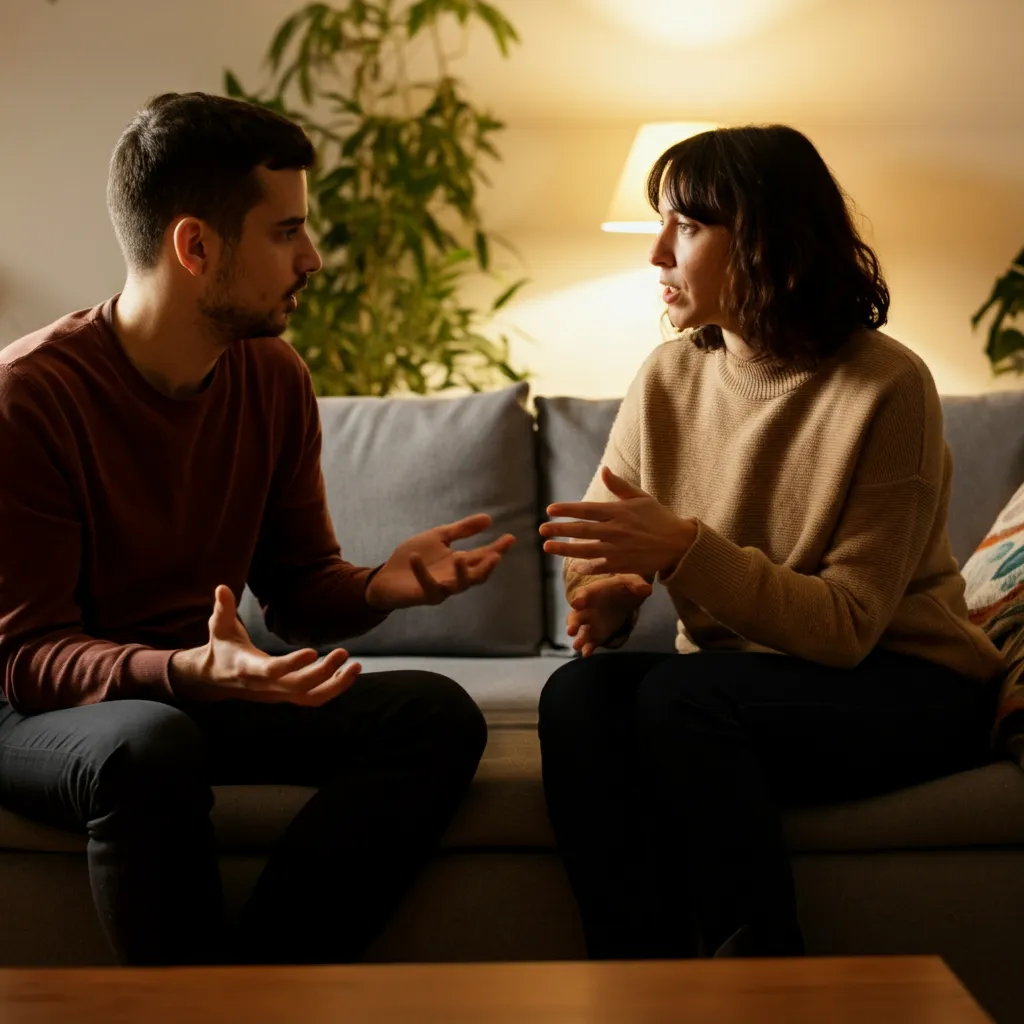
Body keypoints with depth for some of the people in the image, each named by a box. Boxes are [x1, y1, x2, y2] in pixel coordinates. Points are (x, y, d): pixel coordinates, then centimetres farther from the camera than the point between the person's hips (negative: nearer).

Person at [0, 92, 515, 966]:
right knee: (152, 747, -39)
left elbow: (298, 585, 8)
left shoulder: (275, 378, 1)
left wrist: (380, 587, -16)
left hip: (204, 690, 6)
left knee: (436, 714, -16)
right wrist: (188, 672, -38)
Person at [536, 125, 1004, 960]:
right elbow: (595, 547, 7)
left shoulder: (885, 385, -15)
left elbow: (847, 626, -19)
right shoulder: (668, 379, 2)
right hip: (741, 676, 5)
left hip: (906, 689, -5)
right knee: (579, 691, -24)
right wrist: (604, 598, -18)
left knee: (679, 695, -32)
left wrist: (683, 549, -30)